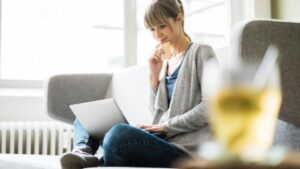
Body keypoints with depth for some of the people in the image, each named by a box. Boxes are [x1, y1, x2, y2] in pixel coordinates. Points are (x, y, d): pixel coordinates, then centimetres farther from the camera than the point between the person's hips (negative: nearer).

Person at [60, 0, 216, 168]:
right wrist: (155, 75, 3)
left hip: (184, 147, -8)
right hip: (163, 140, 8)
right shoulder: (166, 62, 20)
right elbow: (158, 112, 14)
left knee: (119, 134, -38)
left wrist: (165, 126, -12)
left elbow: (210, 107, -11)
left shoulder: (201, 52, 0)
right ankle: (84, 151, -22)